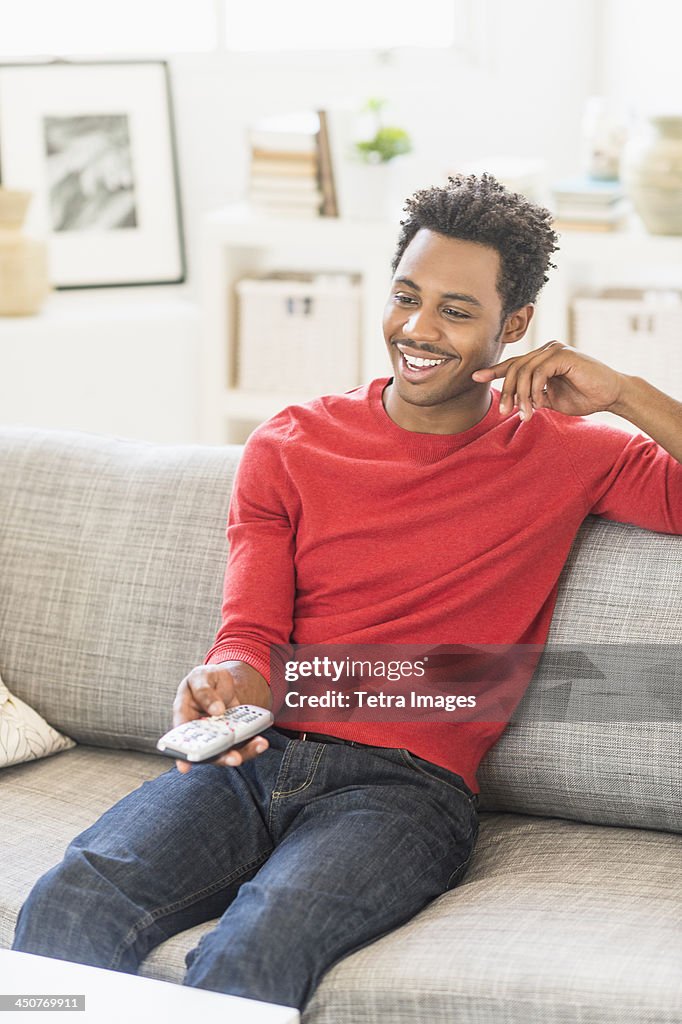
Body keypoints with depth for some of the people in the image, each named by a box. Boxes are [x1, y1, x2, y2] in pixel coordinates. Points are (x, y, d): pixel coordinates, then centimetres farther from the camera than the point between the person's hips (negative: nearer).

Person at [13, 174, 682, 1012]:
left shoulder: (563, 455, 11)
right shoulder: (291, 445, 16)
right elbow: (253, 636, 9)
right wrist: (226, 687, -15)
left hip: (406, 786, -2)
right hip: (253, 759, 3)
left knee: (259, 946, -35)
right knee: (69, 903, -29)